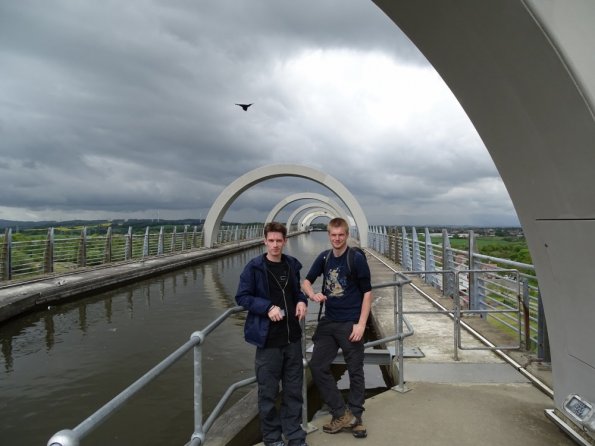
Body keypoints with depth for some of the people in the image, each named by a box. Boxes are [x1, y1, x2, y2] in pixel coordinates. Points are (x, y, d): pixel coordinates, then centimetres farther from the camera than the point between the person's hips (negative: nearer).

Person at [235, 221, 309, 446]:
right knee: (268, 391, 9)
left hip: (292, 337, 4)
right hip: (268, 339, -4)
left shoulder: (292, 265, 4)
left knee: (293, 389, 14)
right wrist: (268, 307, -20)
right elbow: (242, 297, -8)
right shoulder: (254, 267, -9)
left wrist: (302, 301, -4)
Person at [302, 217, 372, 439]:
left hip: (351, 324, -5)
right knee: (317, 367, 3)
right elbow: (306, 281, 11)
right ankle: (342, 414, 15)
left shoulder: (357, 258, -10)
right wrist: (313, 295, -12)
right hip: (328, 323, 5)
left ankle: (355, 417, 27)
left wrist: (361, 324, -14)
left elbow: (367, 292, -8)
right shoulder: (324, 258, 4)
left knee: (355, 371, 8)